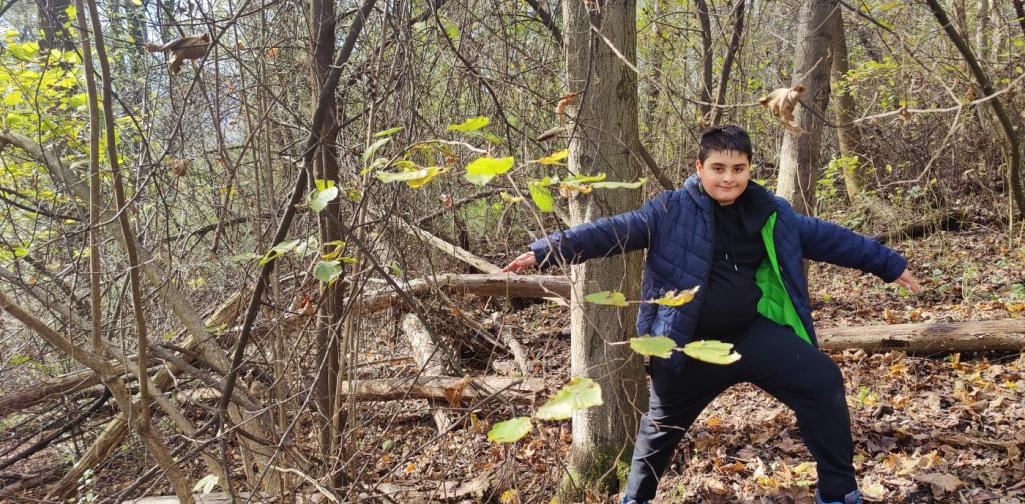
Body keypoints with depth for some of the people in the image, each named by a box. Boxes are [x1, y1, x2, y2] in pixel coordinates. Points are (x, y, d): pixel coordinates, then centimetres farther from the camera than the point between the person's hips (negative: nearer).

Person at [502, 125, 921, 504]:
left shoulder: (772, 214, 3)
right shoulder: (671, 211, -9)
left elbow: (828, 237, 14)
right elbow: (612, 232, -16)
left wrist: (889, 264, 20)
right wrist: (546, 251, -26)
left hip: (755, 333, 3)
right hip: (690, 344, -2)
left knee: (823, 380, -10)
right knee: (663, 423, 12)